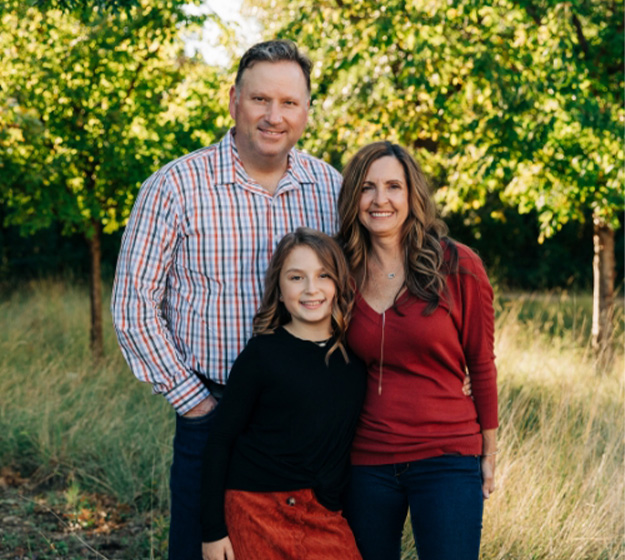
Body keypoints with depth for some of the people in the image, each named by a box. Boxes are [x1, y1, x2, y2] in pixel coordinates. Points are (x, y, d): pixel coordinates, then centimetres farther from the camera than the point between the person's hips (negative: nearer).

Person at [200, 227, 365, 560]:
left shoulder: (356, 357, 5)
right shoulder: (263, 354, -7)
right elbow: (220, 441, -5)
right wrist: (213, 529, -7)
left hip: (324, 517, 3)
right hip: (257, 512, -3)